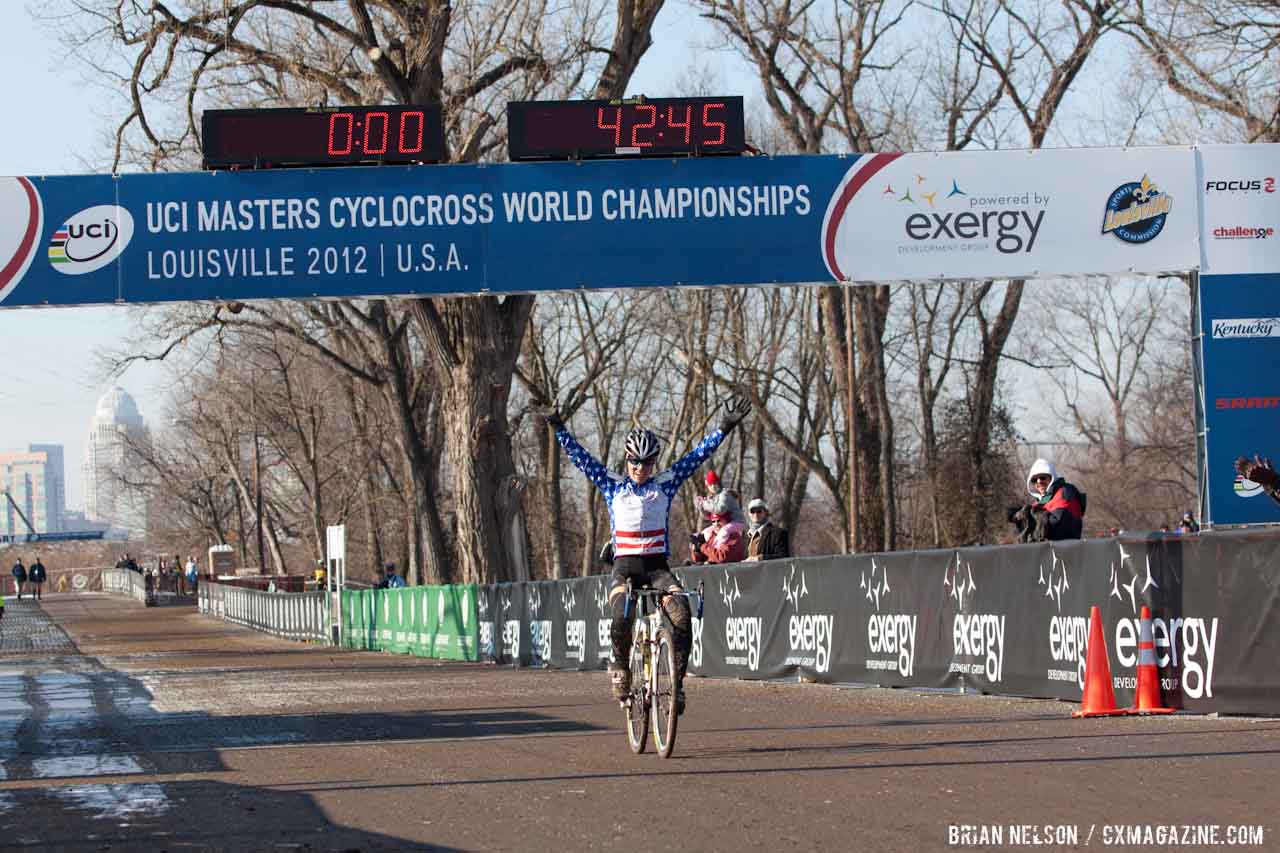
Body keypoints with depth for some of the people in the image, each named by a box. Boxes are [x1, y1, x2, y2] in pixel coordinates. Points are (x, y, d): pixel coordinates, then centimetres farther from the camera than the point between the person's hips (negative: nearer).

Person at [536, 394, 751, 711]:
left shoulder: (665, 484, 8)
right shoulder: (612, 485, 8)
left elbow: (698, 455, 4)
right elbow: (579, 456, 5)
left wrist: (724, 427, -4)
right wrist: (557, 426, -3)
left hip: (657, 566, 1)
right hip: (624, 566, -1)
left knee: (681, 613, -28)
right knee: (622, 615, -32)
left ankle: (677, 681, -16)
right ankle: (620, 667, -4)